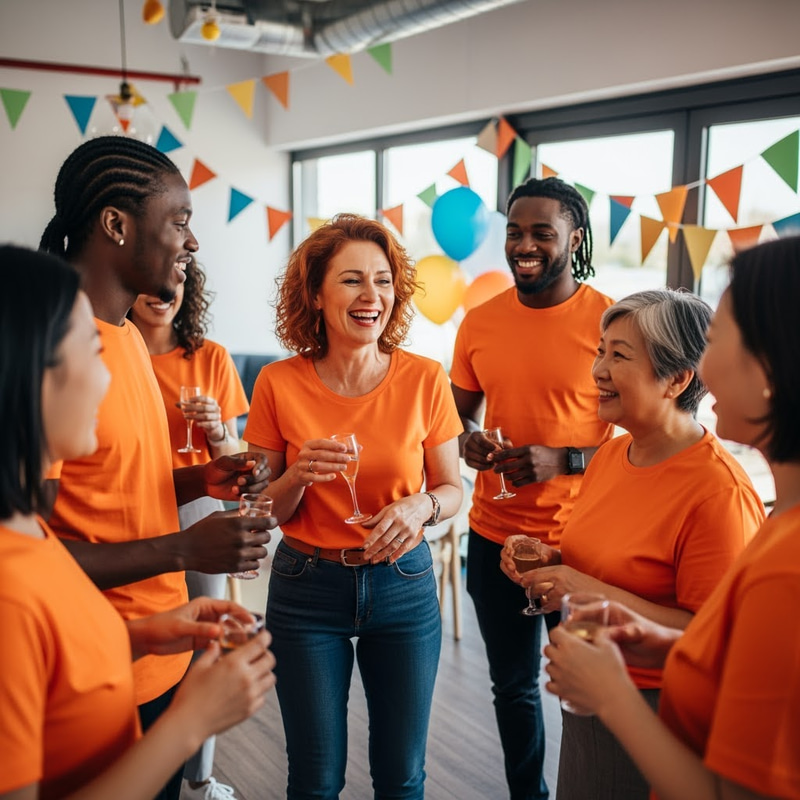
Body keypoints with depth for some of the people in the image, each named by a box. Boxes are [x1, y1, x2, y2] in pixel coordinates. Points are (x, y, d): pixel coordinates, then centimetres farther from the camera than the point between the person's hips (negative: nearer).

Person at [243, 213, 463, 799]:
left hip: (404, 585, 1)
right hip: (307, 590, 0)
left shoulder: (425, 379, -9)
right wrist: (298, 478, -22)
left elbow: (452, 490, 1)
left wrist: (420, 505, -21)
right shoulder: (279, 384, -9)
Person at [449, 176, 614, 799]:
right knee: (512, 685, 20)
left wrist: (562, 461, -21)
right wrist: (468, 440, -8)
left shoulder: (610, 322, -11)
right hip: (494, 535, 4)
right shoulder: (480, 322, 2)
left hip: (579, 542, -4)